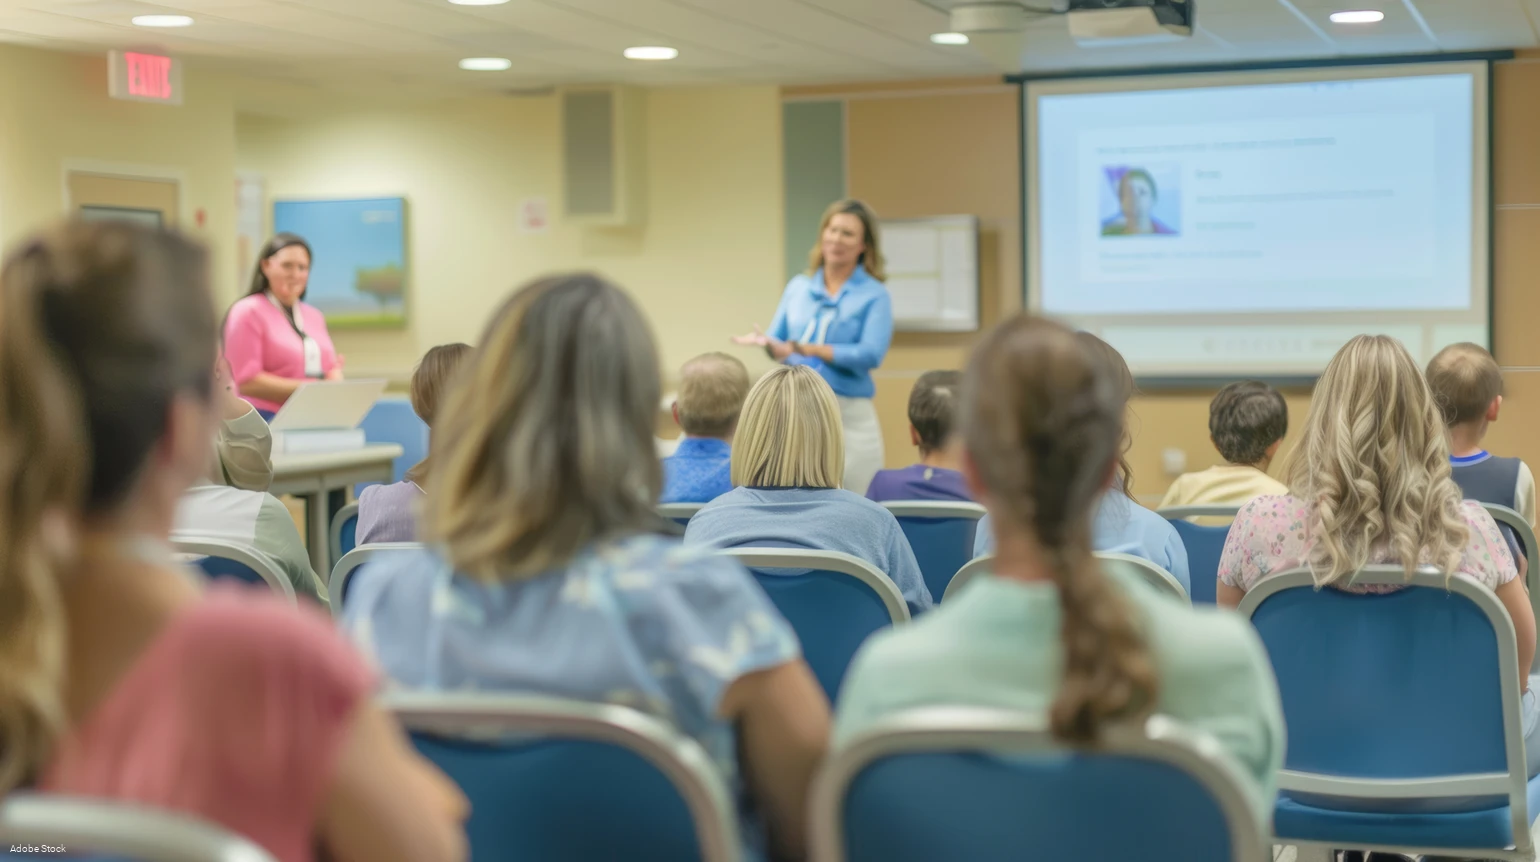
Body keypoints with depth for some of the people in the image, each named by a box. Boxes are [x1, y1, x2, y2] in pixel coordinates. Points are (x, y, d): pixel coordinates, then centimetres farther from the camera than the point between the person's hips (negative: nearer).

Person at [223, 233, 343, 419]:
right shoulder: (248, 312, -2)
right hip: (267, 423, -6)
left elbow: (331, 369, 20)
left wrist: (334, 377, -6)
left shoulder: (314, 316, 17)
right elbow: (246, 381, -10)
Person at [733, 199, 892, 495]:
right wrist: (768, 343, -13)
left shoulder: (875, 296, -1)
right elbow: (778, 341, 13)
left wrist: (805, 349, -19)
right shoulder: (798, 287, 12)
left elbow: (870, 354, -13)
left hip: (849, 414, -3)